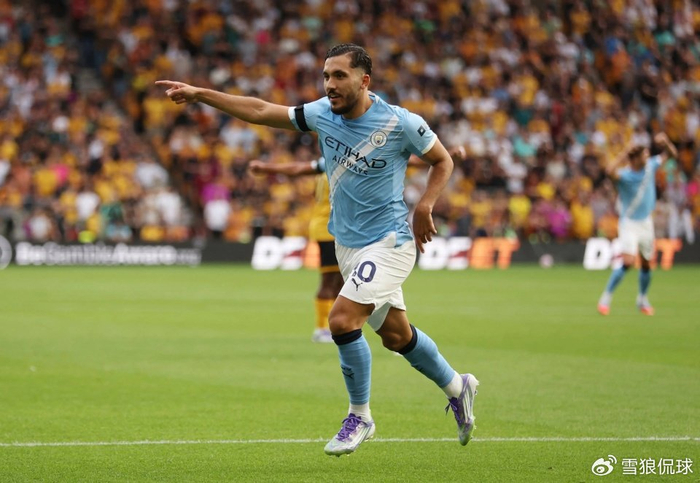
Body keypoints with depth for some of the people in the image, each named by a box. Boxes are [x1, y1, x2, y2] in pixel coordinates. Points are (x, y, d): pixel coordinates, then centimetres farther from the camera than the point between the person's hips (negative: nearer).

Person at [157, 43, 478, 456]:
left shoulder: (400, 123, -15)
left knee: (343, 319, -20)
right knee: (395, 335, 16)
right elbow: (261, 111, 1)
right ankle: (457, 387, 39)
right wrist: (198, 94, -3)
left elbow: (443, 161, -1)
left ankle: (360, 417, -2)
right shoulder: (323, 114, -2)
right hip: (347, 244, 6)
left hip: (388, 242, -6)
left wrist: (425, 206, -16)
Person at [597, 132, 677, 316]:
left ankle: (642, 299, 32)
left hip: (646, 223, 6)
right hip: (629, 223, -6)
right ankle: (606, 298, -10)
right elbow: (610, 171, -45)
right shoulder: (625, 175, -22)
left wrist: (665, 142, -12)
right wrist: (624, 153, -42)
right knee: (628, 261, -21)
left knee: (647, 264, 12)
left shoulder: (651, 166, -3)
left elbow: (671, 154, 9)